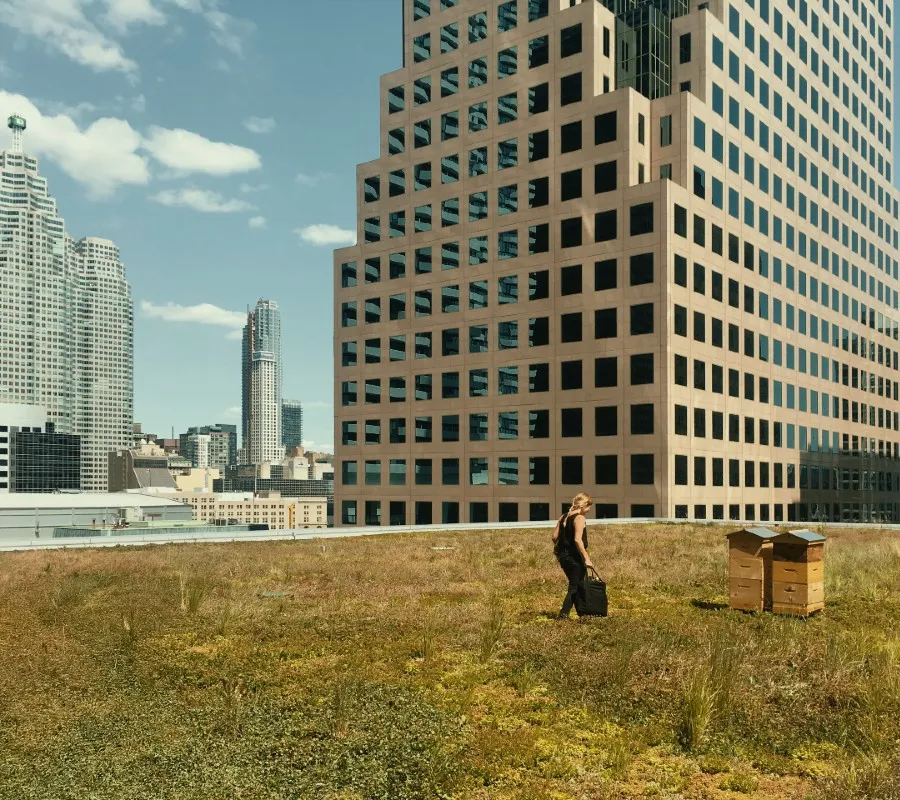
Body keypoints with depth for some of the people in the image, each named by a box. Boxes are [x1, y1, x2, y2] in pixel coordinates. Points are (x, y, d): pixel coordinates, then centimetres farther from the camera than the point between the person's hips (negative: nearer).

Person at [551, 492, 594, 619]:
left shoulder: (564, 517, 10)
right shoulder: (579, 518, -13)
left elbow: (555, 536, 9)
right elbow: (578, 539, -23)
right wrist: (587, 558, -23)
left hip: (563, 555, 8)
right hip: (574, 557, -8)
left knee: (575, 584, 17)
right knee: (576, 586, 2)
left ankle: (582, 612, 24)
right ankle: (563, 613, -4)